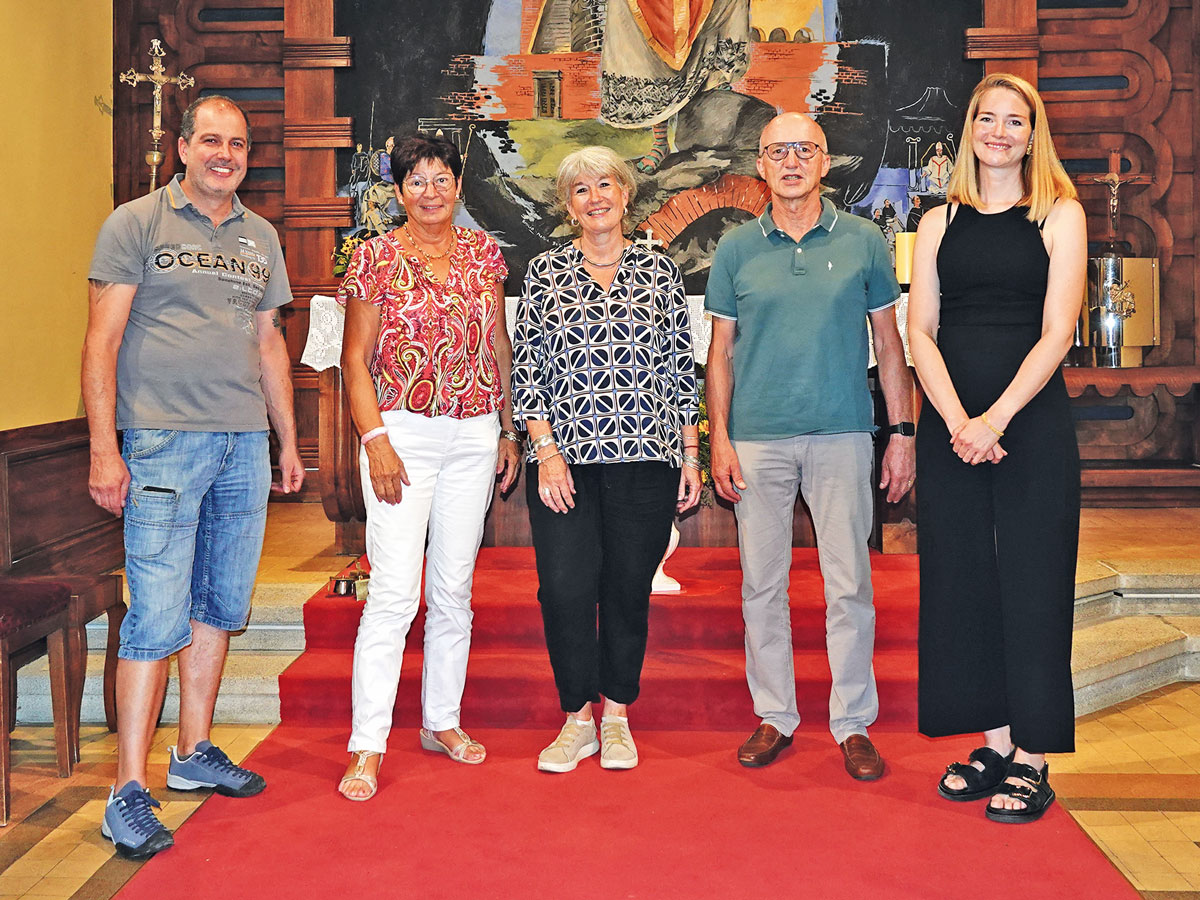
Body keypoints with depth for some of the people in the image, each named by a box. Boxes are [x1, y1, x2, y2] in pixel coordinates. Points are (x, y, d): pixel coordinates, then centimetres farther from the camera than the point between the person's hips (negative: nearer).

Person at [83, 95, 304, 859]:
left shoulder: (261, 238, 16)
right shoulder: (135, 224, 1)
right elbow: (103, 340, -4)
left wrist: (288, 442, 19)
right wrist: (104, 447, -12)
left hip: (245, 445, 6)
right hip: (163, 442, -5)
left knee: (222, 605, 11)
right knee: (158, 615, -8)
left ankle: (194, 753, 25)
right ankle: (130, 792, 0)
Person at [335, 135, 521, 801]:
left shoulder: (482, 252, 11)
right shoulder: (377, 258, -1)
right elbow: (355, 358, -3)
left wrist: (508, 430, 11)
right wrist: (375, 440, -13)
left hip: (474, 437, 4)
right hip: (404, 434, -4)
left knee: (454, 588, 10)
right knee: (395, 591, -9)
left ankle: (442, 721, 24)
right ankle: (367, 747, -2)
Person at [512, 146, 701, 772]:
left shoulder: (659, 271, 9)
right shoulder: (545, 272, 7)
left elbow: (681, 369, 9)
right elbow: (526, 370, 4)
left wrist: (691, 452, 4)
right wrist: (547, 450, -6)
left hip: (645, 455, 1)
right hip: (564, 456, 0)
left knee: (629, 586, 5)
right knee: (566, 586, -4)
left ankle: (617, 715, 22)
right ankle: (577, 719, 14)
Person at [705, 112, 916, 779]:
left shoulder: (863, 241, 5)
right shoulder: (737, 249, 6)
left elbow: (889, 342, 8)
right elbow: (721, 350, 9)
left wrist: (903, 432, 3)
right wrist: (719, 439, 1)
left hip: (842, 433, -1)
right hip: (758, 439, 1)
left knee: (850, 585, 1)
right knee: (763, 583, 7)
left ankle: (854, 724, 14)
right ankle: (775, 716, 20)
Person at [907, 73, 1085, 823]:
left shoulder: (1060, 215, 4)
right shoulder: (939, 224, 12)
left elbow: (1057, 332, -6)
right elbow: (920, 331, 4)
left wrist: (996, 418, -16)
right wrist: (956, 419, -11)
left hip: (1032, 421, -3)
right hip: (951, 426, 3)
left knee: (1031, 582, -1)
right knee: (962, 579, 5)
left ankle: (1033, 760, 7)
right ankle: (995, 741, 17)